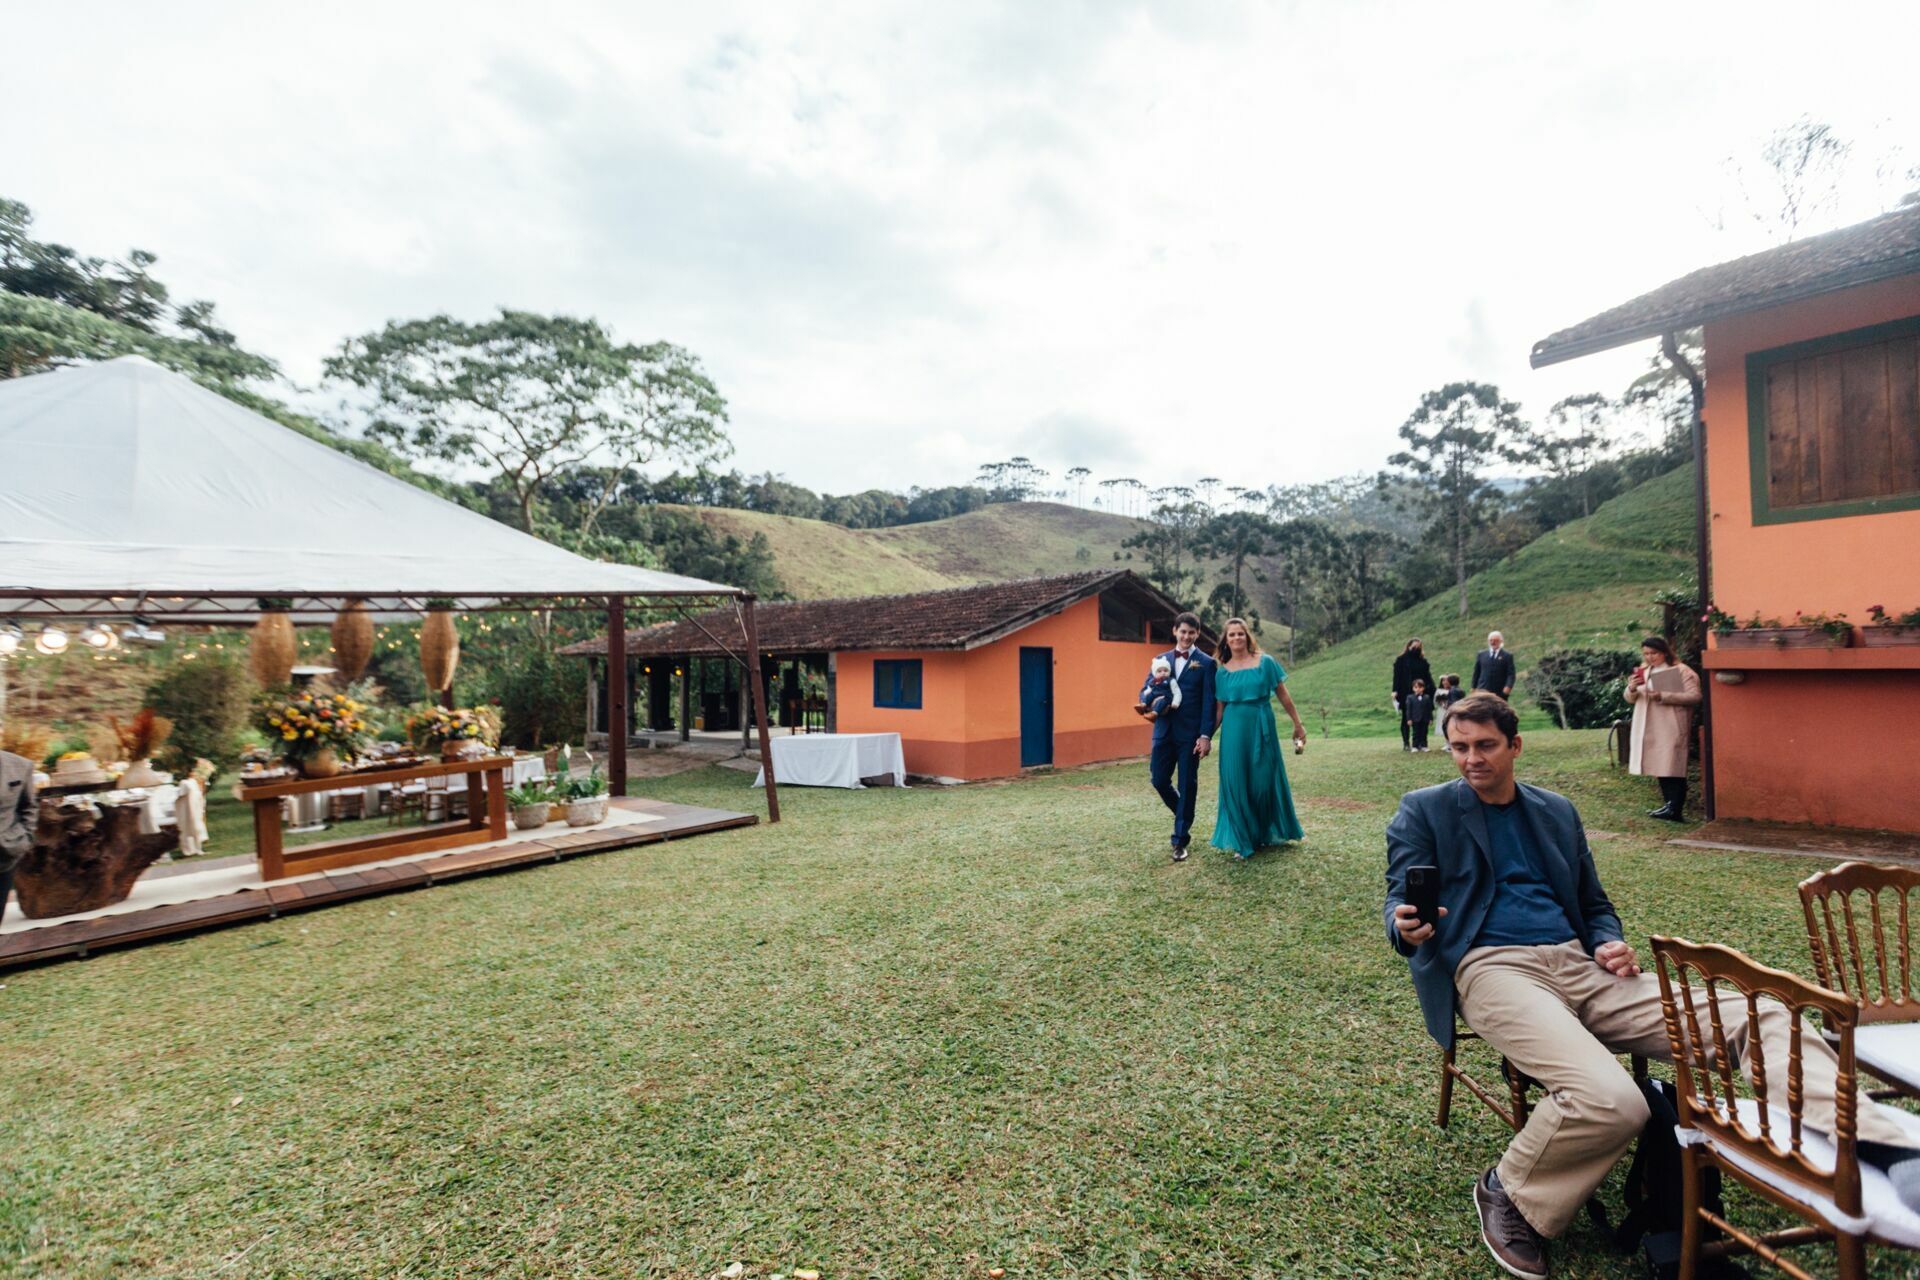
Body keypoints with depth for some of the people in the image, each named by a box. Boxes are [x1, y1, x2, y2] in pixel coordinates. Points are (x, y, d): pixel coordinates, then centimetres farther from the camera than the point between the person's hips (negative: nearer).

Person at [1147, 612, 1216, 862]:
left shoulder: (1205, 663, -1)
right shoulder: (1161, 660, 11)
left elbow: (1208, 702, -5)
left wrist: (1206, 736, -13)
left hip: (1190, 734, -4)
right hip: (1164, 731, 4)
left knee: (1187, 786, 2)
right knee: (1159, 780, 5)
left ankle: (1180, 840, 12)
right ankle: (1184, 817, 33)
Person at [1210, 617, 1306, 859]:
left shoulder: (1266, 662, 1)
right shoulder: (1223, 672, 4)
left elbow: (1283, 696, 4)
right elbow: (1219, 710, 6)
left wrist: (1298, 724, 3)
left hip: (1262, 727, 0)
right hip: (1235, 730, 1)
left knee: (1265, 781, 8)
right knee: (1237, 783, 1)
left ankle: (1267, 834, 29)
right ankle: (1243, 841, 12)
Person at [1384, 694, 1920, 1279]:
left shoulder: (1556, 811, 21)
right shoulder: (1424, 811, 6)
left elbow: (1595, 904, 26)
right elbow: (1401, 902, 0)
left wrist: (1611, 944, 2)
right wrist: (1407, 926, -25)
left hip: (1579, 966, 6)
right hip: (1492, 968, -6)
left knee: (1766, 1020, -11)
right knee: (1611, 1100, -29)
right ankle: (1507, 1192, -5)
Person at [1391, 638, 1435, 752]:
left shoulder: (1422, 661, 9)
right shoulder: (1401, 660, 0)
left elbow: (1428, 677, 5)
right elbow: (1397, 676, -5)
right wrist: (1395, 691, -14)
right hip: (1405, 694, -2)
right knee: (1406, 719, 3)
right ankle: (1406, 743, 6)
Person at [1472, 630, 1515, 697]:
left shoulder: (1507, 656, 5)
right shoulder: (1481, 654, 12)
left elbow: (1511, 674, -2)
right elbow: (1476, 673, 14)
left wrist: (1508, 686, -18)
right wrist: (1474, 688, 10)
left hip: (1500, 692, -1)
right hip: (1483, 691, 1)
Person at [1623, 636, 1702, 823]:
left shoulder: (1681, 671, -3)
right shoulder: (1644, 672, 15)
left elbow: (1695, 696, -12)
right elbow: (1630, 699, 13)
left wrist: (1663, 696, -21)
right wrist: (1632, 689, -10)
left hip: (1672, 728, -6)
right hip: (1649, 729, 6)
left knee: (1673, 769, -7)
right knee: (1660, 768, 10)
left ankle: (1674, 809, -6)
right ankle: (1670, 807, 16)